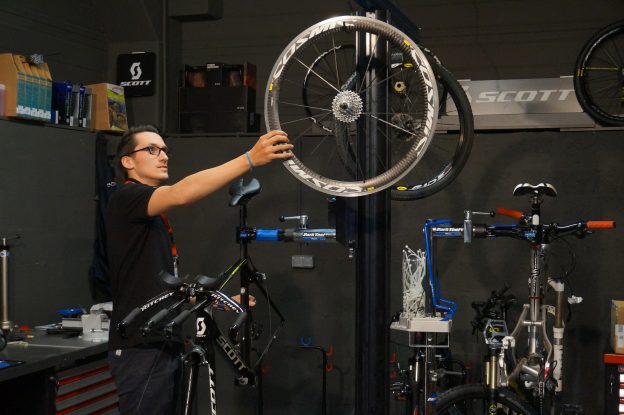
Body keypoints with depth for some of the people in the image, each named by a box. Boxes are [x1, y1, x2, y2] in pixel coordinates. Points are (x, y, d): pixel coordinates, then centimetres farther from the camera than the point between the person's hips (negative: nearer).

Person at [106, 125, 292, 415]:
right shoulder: (126, 198, -11)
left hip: (163, 346, 10)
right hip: (142, 350, -10)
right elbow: (181, 194, -32)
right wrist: (249, 159, -39)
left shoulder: (155, 216, 19)